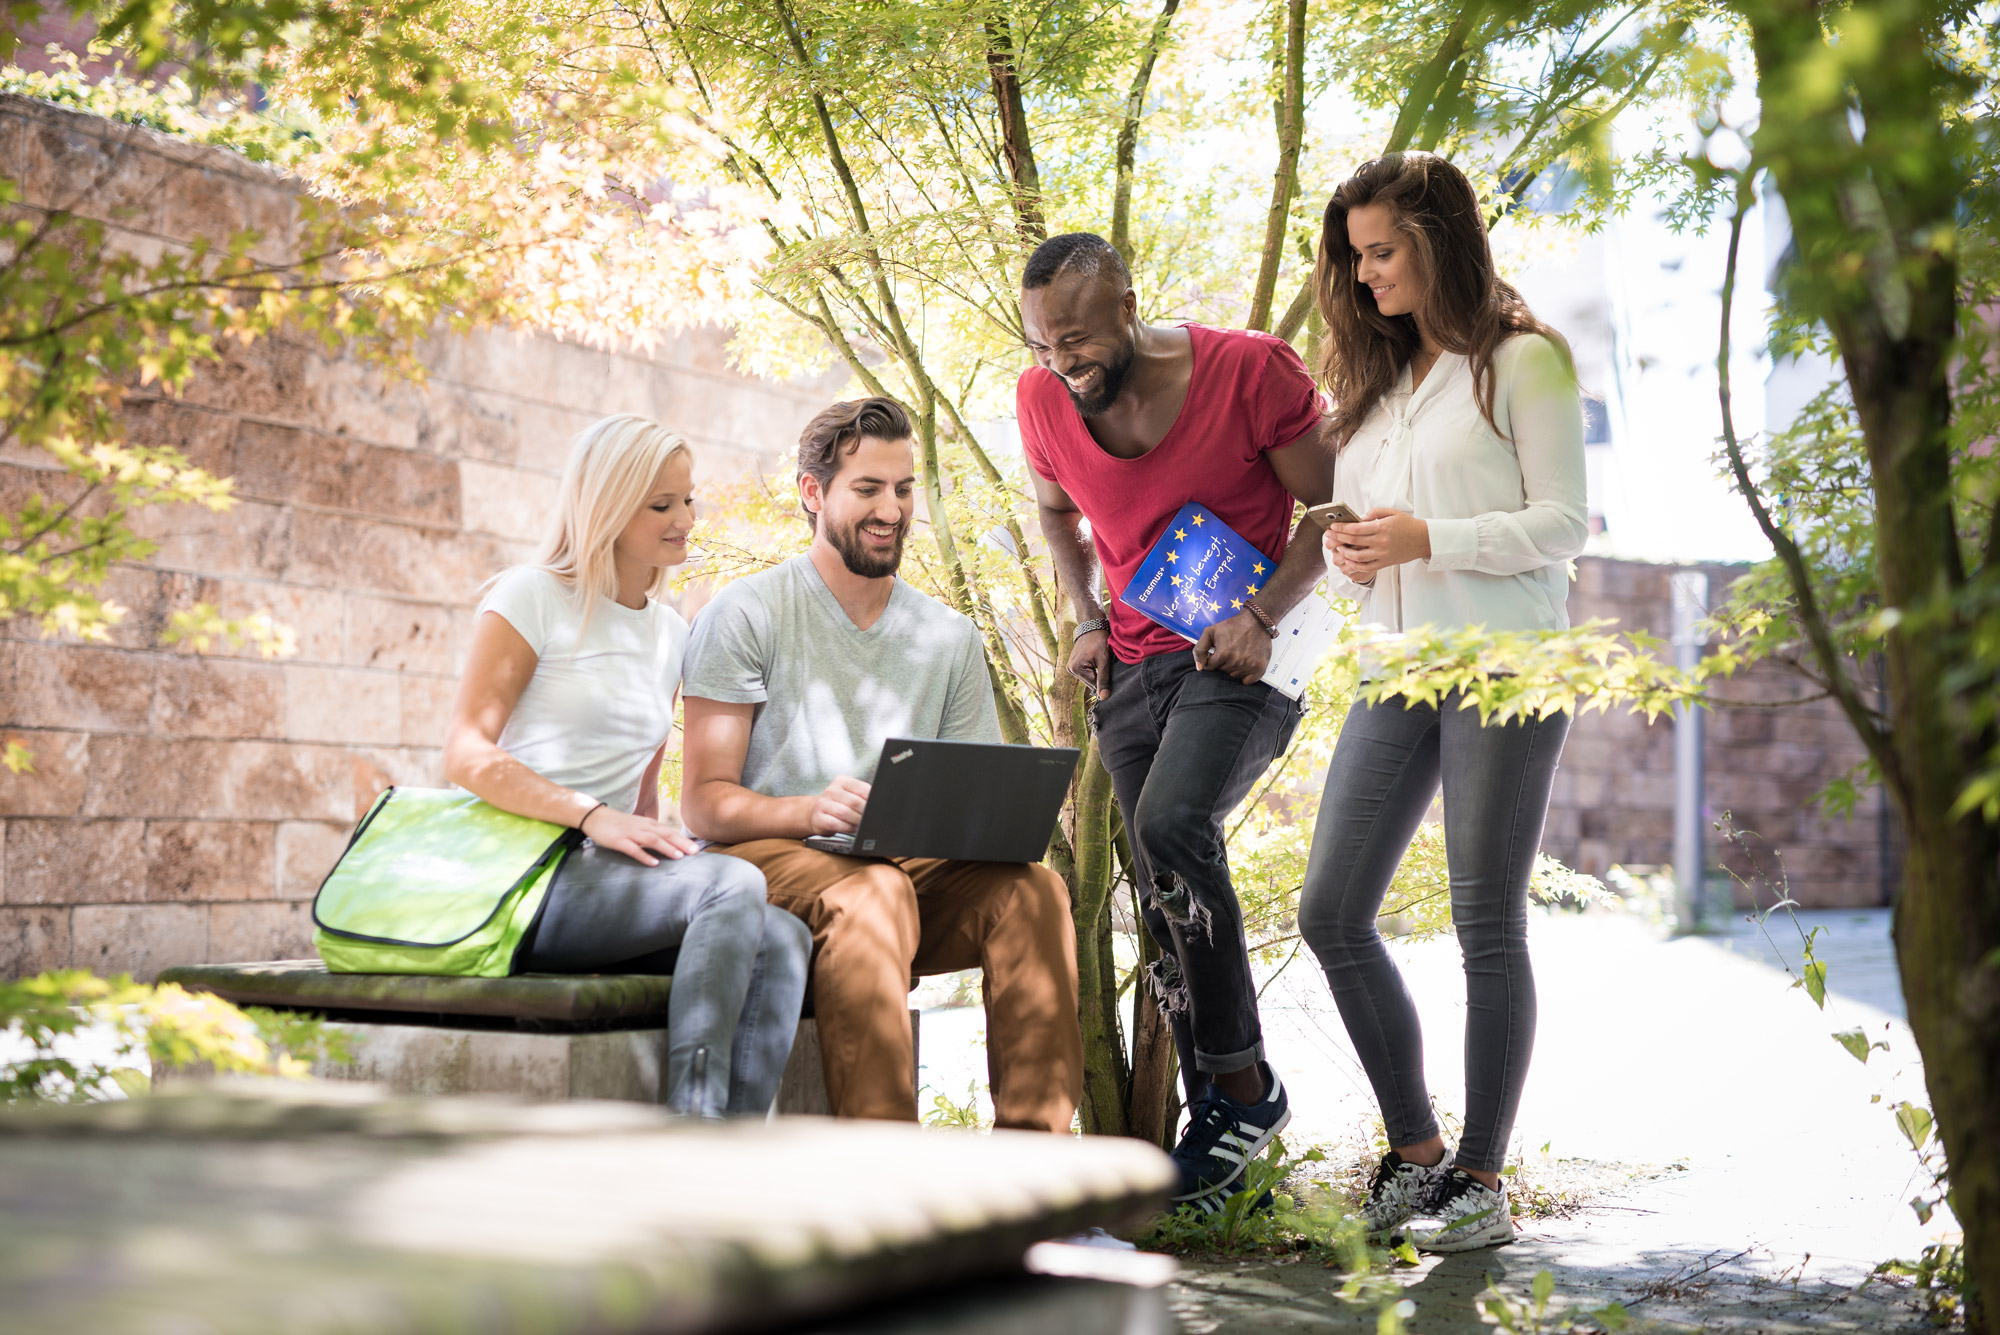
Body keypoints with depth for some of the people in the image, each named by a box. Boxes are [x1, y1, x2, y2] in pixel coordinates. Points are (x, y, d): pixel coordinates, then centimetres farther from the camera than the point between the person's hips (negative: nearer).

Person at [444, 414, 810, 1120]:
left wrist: (664, 835, 1)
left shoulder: (670, 632, 21)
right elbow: (466, 753, -9)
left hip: (612, 876, 6)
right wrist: (594, 817, -21)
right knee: (735, 882, -30)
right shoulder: (532, 597, 2)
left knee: (782, 939, -23)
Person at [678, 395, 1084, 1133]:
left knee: (1030, 887, -25)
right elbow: (706, 803, -6)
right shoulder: (746, 615, 1)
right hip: (769, 857, -4)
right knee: (871, 894, -37)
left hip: (907, 865, 4)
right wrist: (811, 810, -27)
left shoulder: (949, 638, 16)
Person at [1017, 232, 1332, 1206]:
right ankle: (1214, 1120, 17)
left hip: (1241, 656, -5)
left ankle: (1245, 1084, -15)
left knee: (1170, 824, -29)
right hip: (1133, 665, 6)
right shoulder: (1042, 400, -1)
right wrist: (1087, 620, 5)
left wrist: (1262, 616, -19)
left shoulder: (1250, 369, -15)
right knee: (1168, 898, 5)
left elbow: (1333, 510, -6)